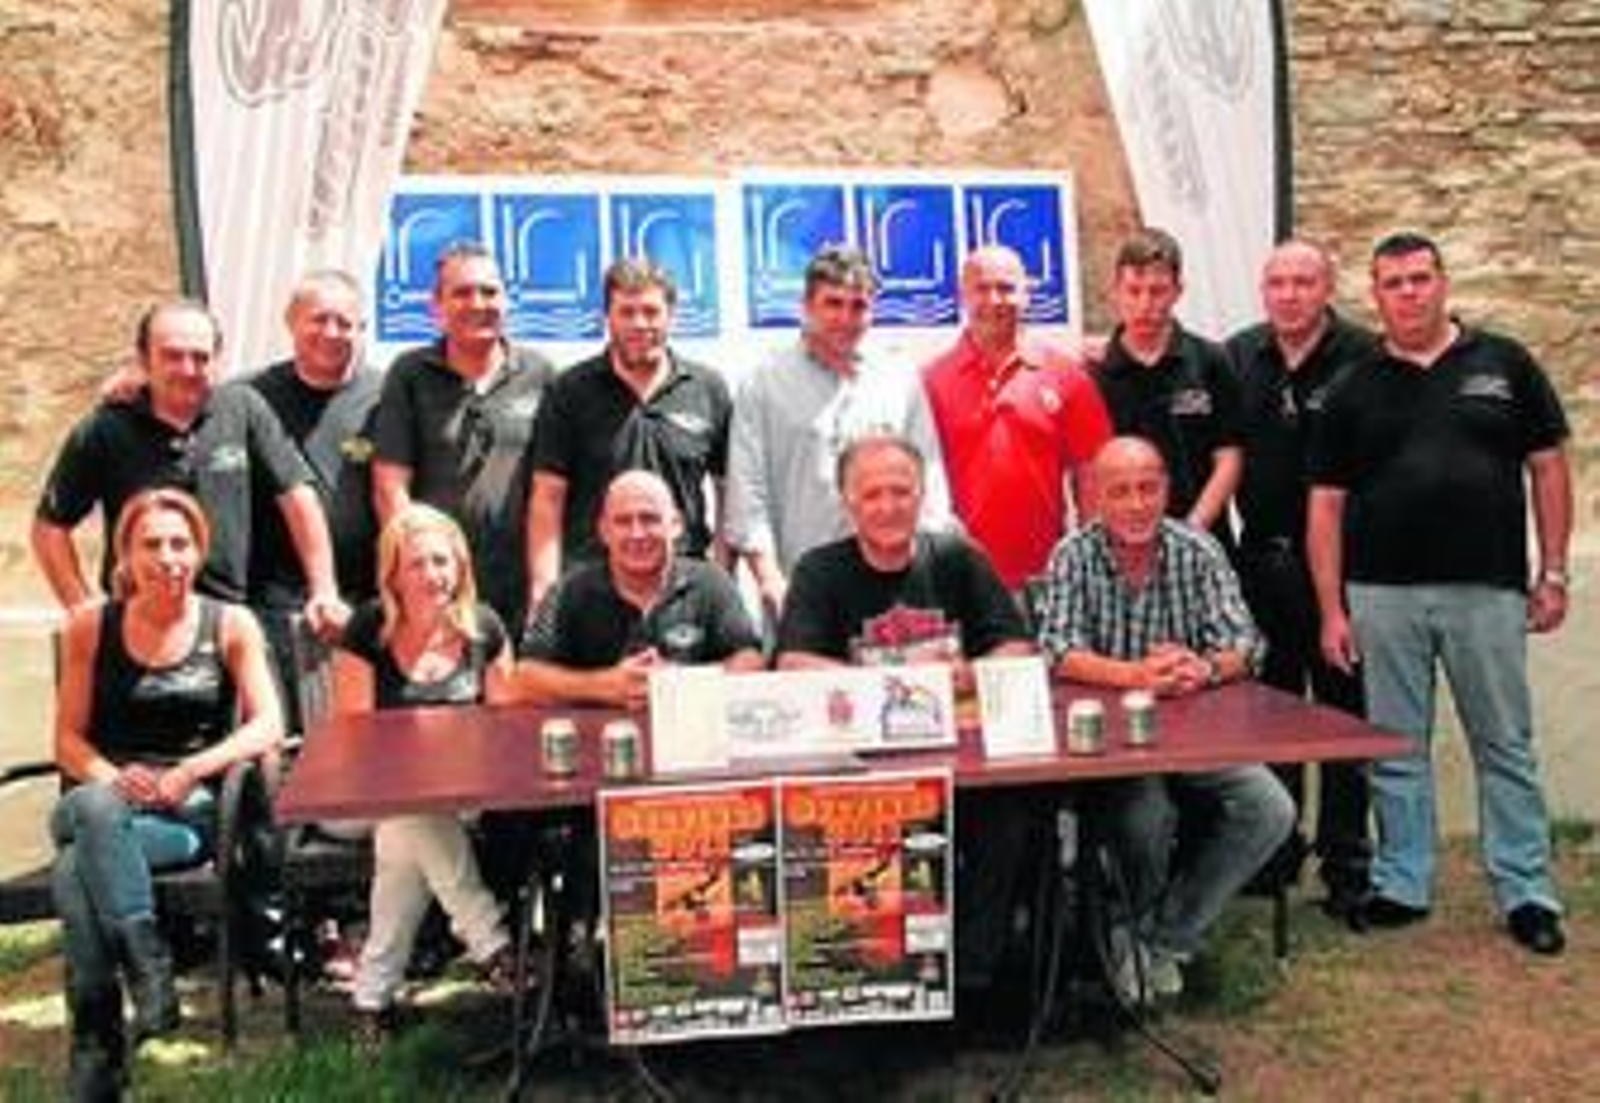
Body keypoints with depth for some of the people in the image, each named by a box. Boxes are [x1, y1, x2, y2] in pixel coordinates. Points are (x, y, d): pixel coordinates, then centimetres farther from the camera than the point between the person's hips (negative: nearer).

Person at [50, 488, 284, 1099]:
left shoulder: (231, 625, 8)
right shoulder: (90, 627, 12)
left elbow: (267, 727, 0)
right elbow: (68, 739, 11)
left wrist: (188, 771, -14)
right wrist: (110, 778, -12)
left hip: (194, 811, -2)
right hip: (104, 804, 2)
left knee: (76, 872, -33)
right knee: (92, 808, -38)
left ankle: (96, 1044, -24)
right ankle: (149, 973, -38)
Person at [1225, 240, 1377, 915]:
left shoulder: (1364, 358, -8)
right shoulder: (1237, 357, 7)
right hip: (1261, 559, 4)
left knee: (1344, 712, 4)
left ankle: (1346, 865, 15)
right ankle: (1273, 851, 27)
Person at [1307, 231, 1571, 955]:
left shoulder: (1503, 364, 5)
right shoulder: (1355, 390, 6)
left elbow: (1548, 467, 6)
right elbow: (1326, 503, 5)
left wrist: (1552, 573, 0)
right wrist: (1332, 610, 0)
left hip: (1488, 590, -1)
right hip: (1382, 595, 1)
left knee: (1506, 746, 7)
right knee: (1395, 751, 10)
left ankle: (1527, 893, 17)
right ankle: (1401, 886, 22)